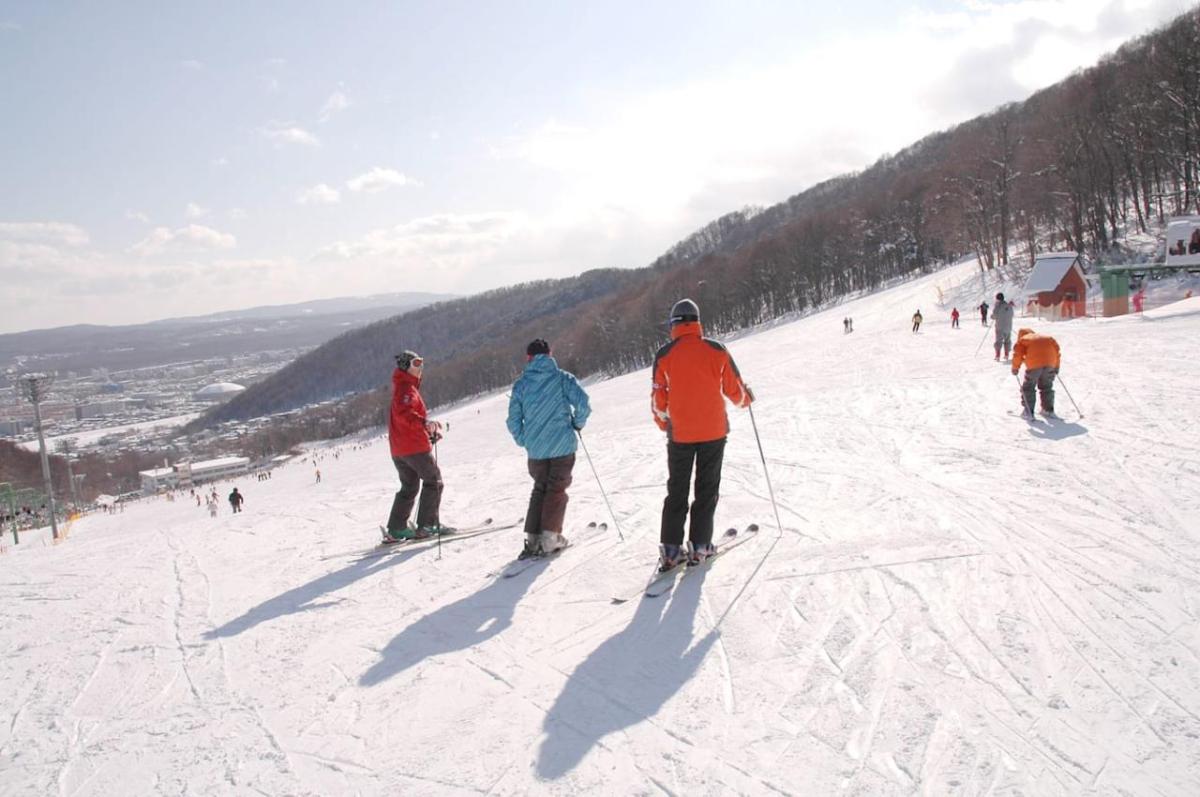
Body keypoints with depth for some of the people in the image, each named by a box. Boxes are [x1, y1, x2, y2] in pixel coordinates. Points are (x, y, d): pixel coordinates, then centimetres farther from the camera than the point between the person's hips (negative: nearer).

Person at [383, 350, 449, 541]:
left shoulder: (406, 387, 22)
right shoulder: (406, 388, -11)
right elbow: (403, 413, -30)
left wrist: (430, 431, 18)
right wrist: (425, 423, -41)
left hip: (398, 448, 10)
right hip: (414, 446, -10)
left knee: (409, 487, 15)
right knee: (433, 481, -1)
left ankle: (396, 529, 11)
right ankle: (427, 525, -4)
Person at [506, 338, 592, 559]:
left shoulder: (520, 384, 3)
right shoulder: (562, 378, -4)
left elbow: (513, 421, 3)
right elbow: (583, 403, -13)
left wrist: (525, 441, 17)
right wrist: (577, 424, 5)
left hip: (536, 449, 2)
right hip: (563, 445, -2)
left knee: (539, 489, 16)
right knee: (557, 490, 9)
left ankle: (532, 538, 9)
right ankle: (550, 537, 3)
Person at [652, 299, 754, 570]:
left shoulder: (664, 355, -6)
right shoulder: (716, 351, -6)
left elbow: (658, 400, -1)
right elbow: (735, 389, 1)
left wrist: (664, 422, 18)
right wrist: (746, 398, 24)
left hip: (679, 433, 1)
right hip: (713, 431, 0)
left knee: (677, 490, 11)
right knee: (707, 488, 11)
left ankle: (671, 549, 6)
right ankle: (699, 546, 9)